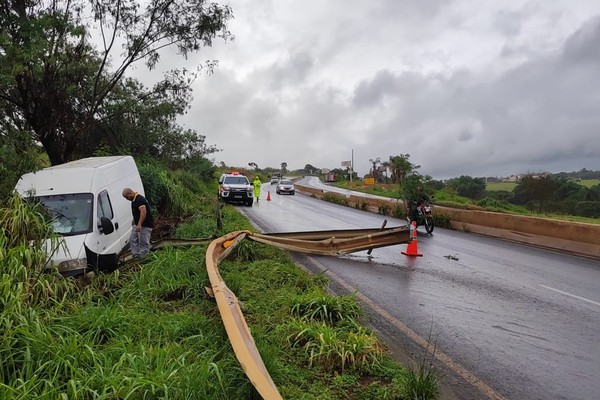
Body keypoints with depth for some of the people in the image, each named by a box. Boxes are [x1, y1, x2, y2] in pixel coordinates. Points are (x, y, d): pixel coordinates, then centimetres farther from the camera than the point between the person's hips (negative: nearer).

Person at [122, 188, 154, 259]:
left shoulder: (140, 200, -22)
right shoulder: (134, 199, 11)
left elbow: (143, 212, -31)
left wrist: (139, 224, -34)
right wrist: (134, 220, 33)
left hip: (145, 225, -11)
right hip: (137, 224, 11)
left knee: (143, 242, -3)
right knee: (132, 240, 13)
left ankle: (142, 258, 4)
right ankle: (136, 255, 18)